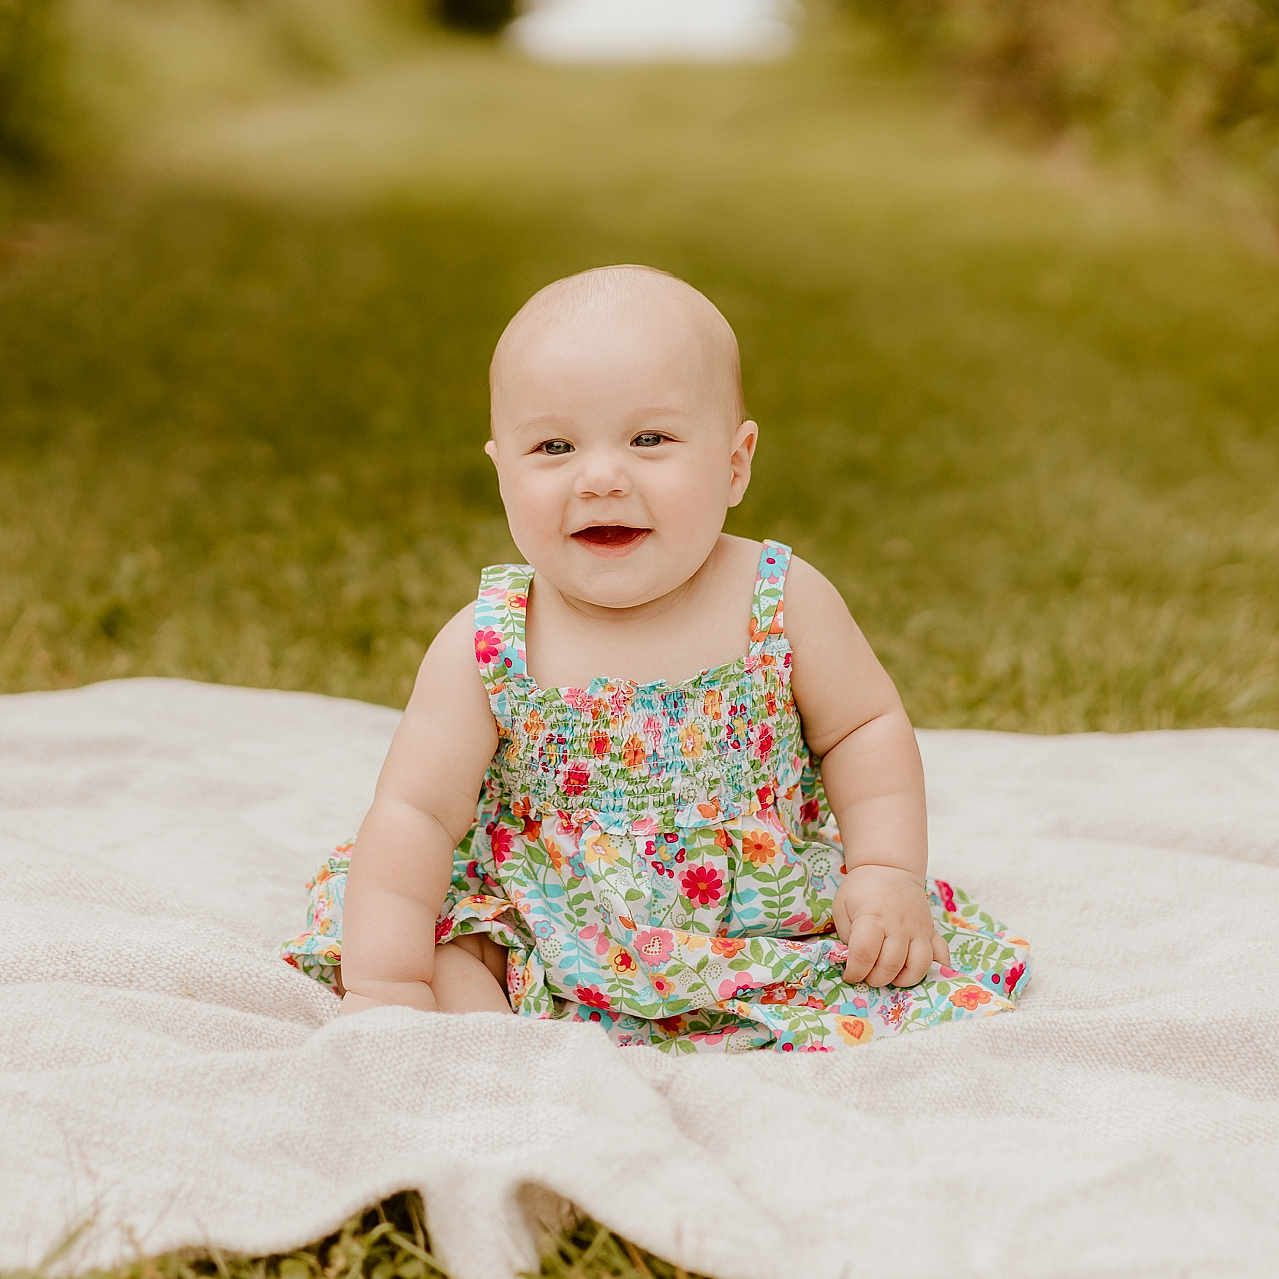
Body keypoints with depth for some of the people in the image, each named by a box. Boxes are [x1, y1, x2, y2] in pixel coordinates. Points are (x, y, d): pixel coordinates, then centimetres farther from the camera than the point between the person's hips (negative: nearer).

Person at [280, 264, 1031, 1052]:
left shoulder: (784, 602, -12)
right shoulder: (488, 649, -14)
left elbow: (867, 727, 2)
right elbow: (416, 812, -12)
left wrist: (888, 871, -9)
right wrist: (385, 984, -19)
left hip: (770, 931, 1)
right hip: (550, 946, 0)